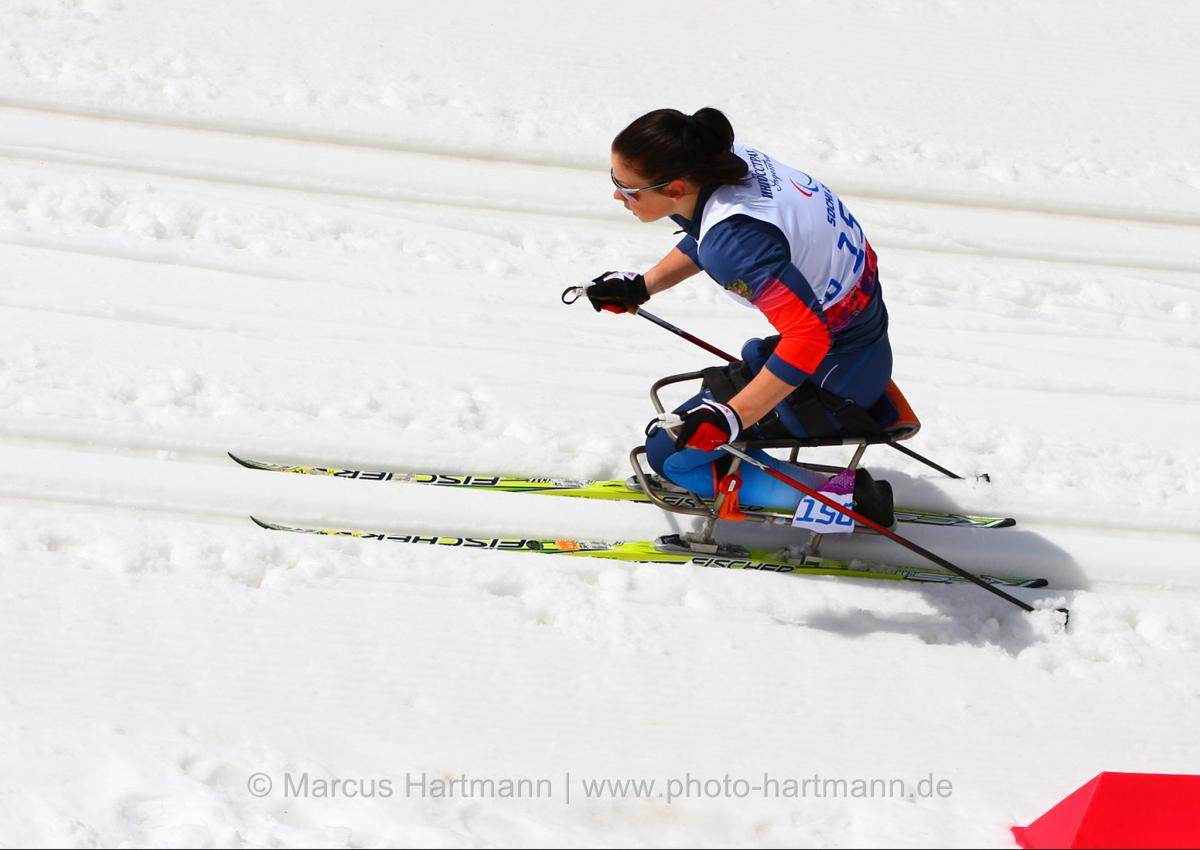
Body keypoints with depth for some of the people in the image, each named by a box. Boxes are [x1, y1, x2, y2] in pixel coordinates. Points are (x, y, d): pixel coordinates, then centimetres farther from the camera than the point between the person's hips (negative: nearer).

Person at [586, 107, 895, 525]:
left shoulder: (734, 242, -36)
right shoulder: (727, 159, -10)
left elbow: (808, 336, -35)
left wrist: (730, 417, -35)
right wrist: (642, 286, 9)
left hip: (835, 376, -10)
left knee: (670, 452, -3)